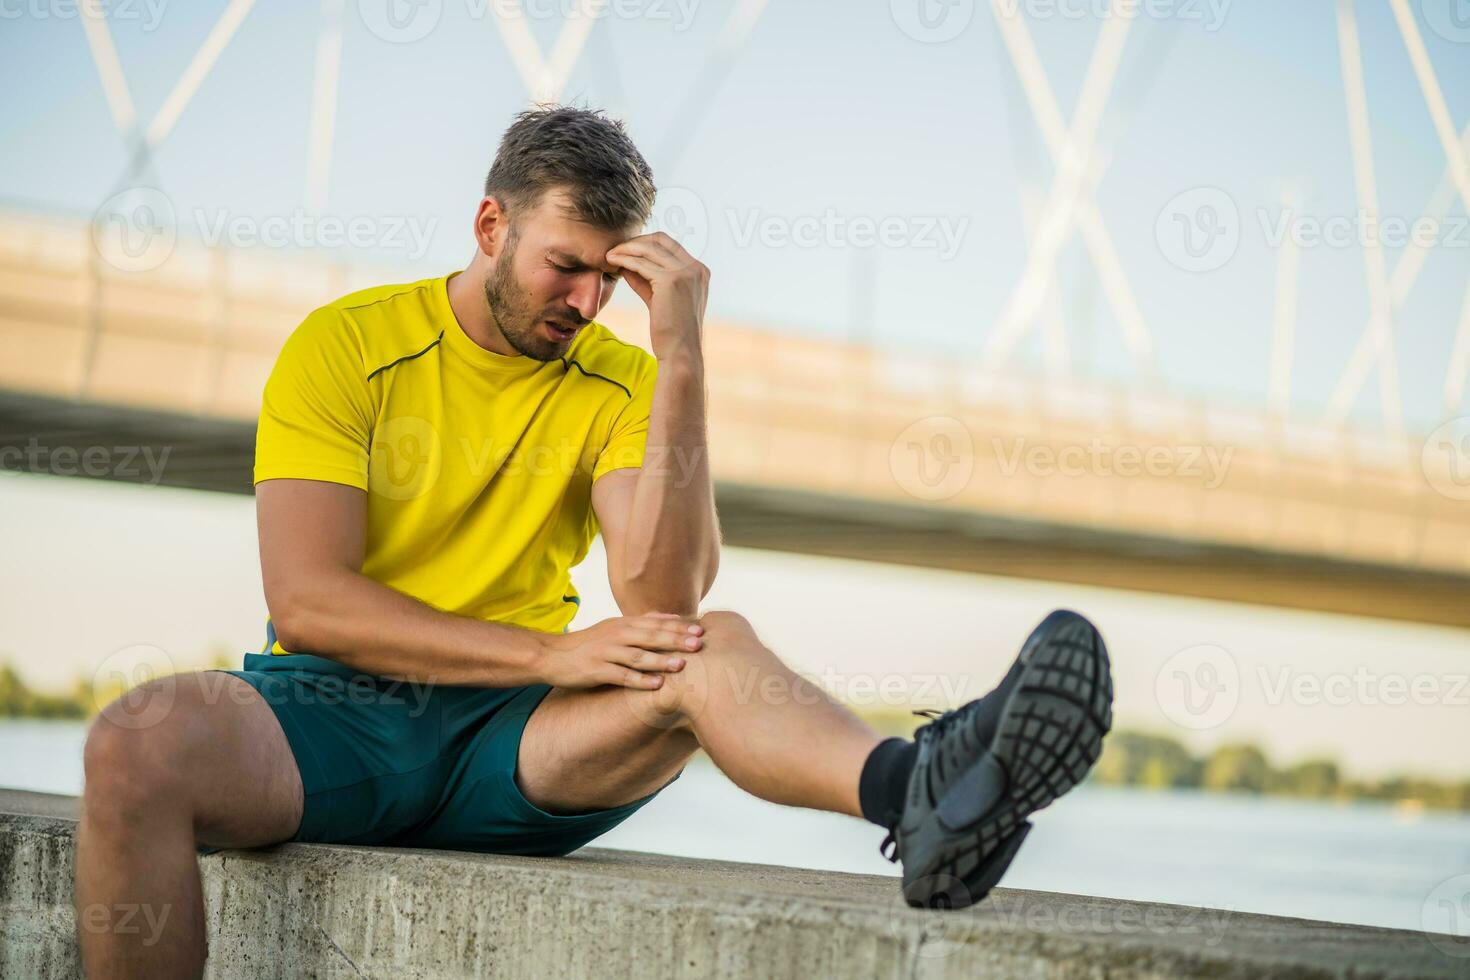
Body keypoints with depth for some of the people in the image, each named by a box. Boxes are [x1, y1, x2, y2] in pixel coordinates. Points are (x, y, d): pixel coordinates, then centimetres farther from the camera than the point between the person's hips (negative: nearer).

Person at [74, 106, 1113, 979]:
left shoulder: (620, 383, 7)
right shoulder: (347, 345, 1)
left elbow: (663, 600, -9)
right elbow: (307, 602, -10)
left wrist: (679, 360, -15)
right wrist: (551, 653, -17)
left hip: (505, 743, 1)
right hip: (335, 706, -1)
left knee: (713, 648, -27)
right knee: (145, 739, -33)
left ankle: (915, 789, -58)